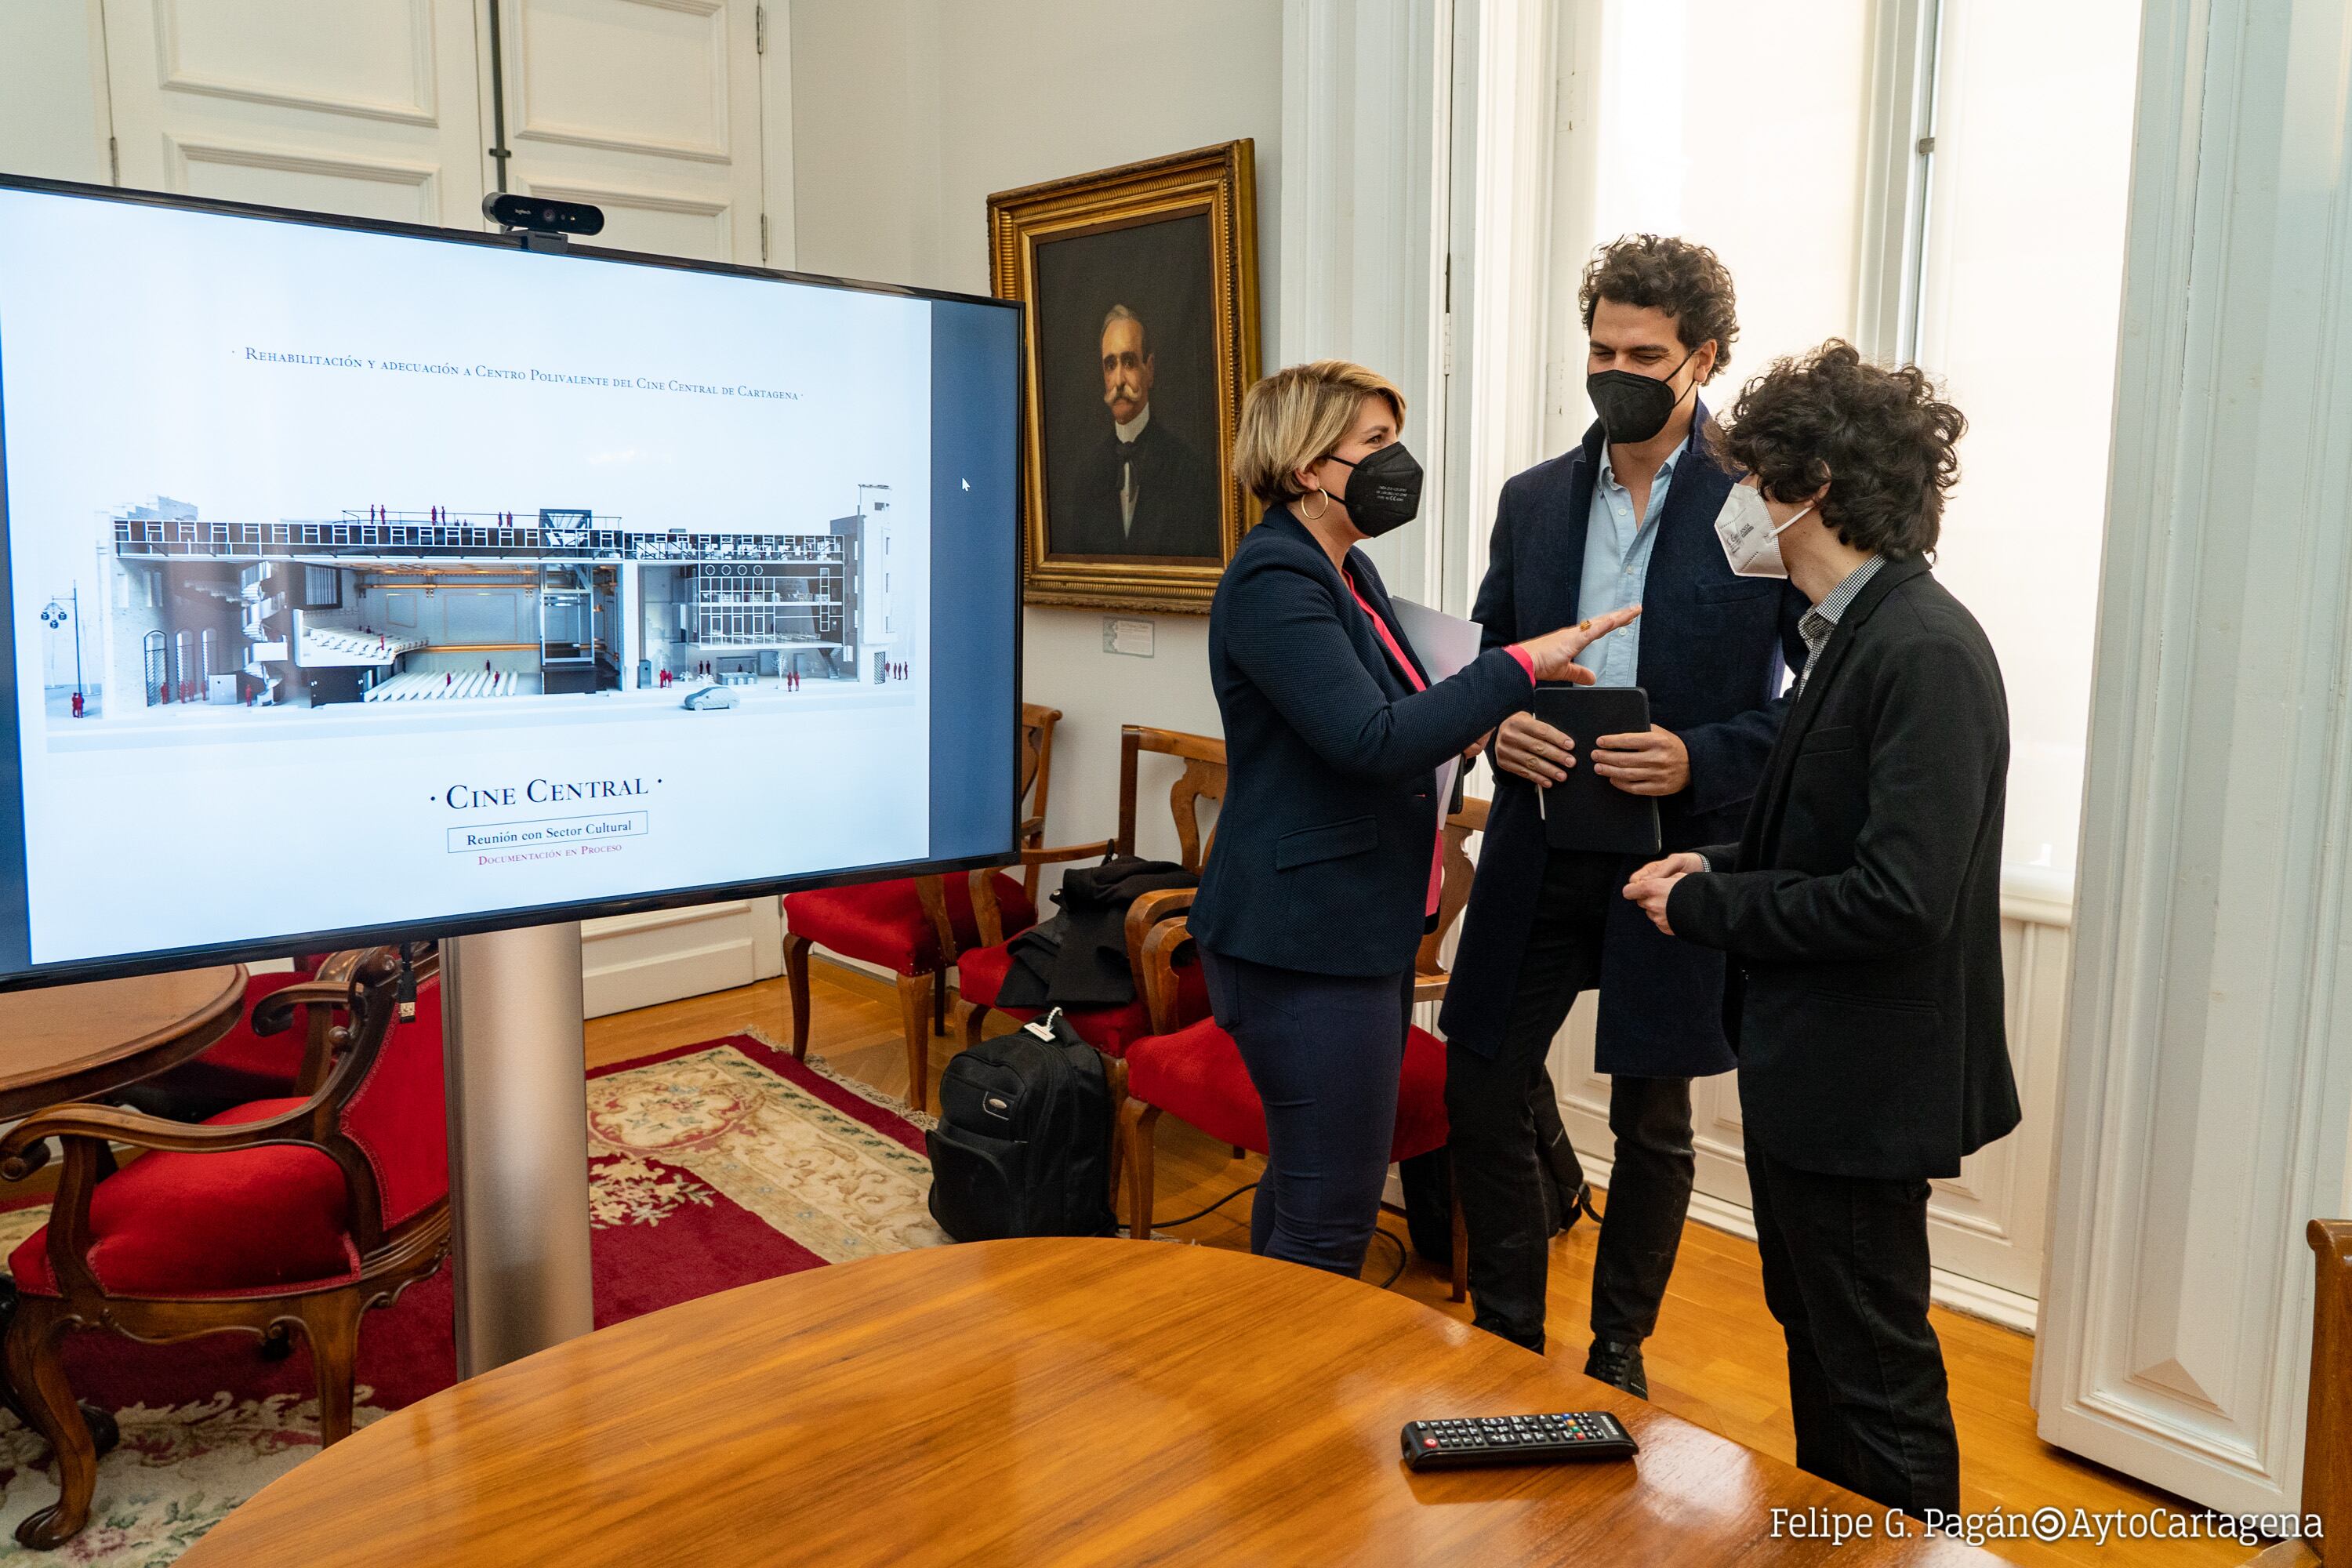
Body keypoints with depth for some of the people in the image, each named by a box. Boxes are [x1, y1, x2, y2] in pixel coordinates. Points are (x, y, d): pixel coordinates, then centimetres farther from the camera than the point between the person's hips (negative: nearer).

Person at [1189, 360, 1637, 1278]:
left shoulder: (1346, 572, 14)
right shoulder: (1273, 580, -17)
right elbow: (1370, 740, -26)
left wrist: (1462, 724, 8)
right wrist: (1521, 665, -21)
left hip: (1365, 926, 10)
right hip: (1308, 938, -10)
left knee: (1307, 1187, 20)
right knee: (1330, 1220, -2)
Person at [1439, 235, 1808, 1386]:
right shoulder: (1533, 500, 8)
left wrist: (1701, 760, -20)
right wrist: (1501, 722, -7)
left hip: (1679, 855, -3)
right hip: (1538, 850, 4)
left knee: (1652, 1120, 12)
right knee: (1480, 1091, 6)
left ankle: (1617, 1355, 33)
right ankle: (1507, 1340, 27)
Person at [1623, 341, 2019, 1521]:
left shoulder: (1925, 651, -22)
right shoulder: (1853, 634, 8)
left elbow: (1898, 897, -28)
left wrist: (1706, 908, -17)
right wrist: (1721, 870, 0)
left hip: (1860, 1081, -10)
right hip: (1806, 1066, 10)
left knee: (1877, 1377, 7)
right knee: (1815, 1337, 25)